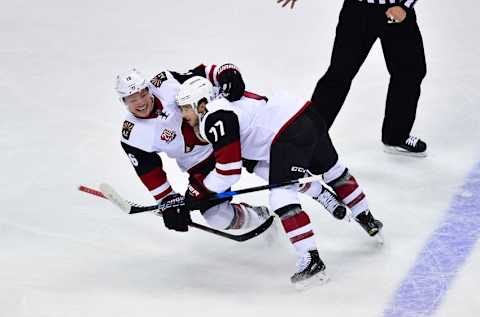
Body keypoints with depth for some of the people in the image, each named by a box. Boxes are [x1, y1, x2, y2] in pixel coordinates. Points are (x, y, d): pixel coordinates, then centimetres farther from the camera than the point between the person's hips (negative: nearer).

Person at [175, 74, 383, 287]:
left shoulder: (214, 119, -10)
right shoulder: (222, 101, 18)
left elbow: (229, 170, -11)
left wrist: (197, 192, 0)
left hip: (290, 134, -11)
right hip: (308, 115, 11)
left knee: (282, 198, -13)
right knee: (332, 171, 29)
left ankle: (312, 261, -19)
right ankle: (368, 221, 47)